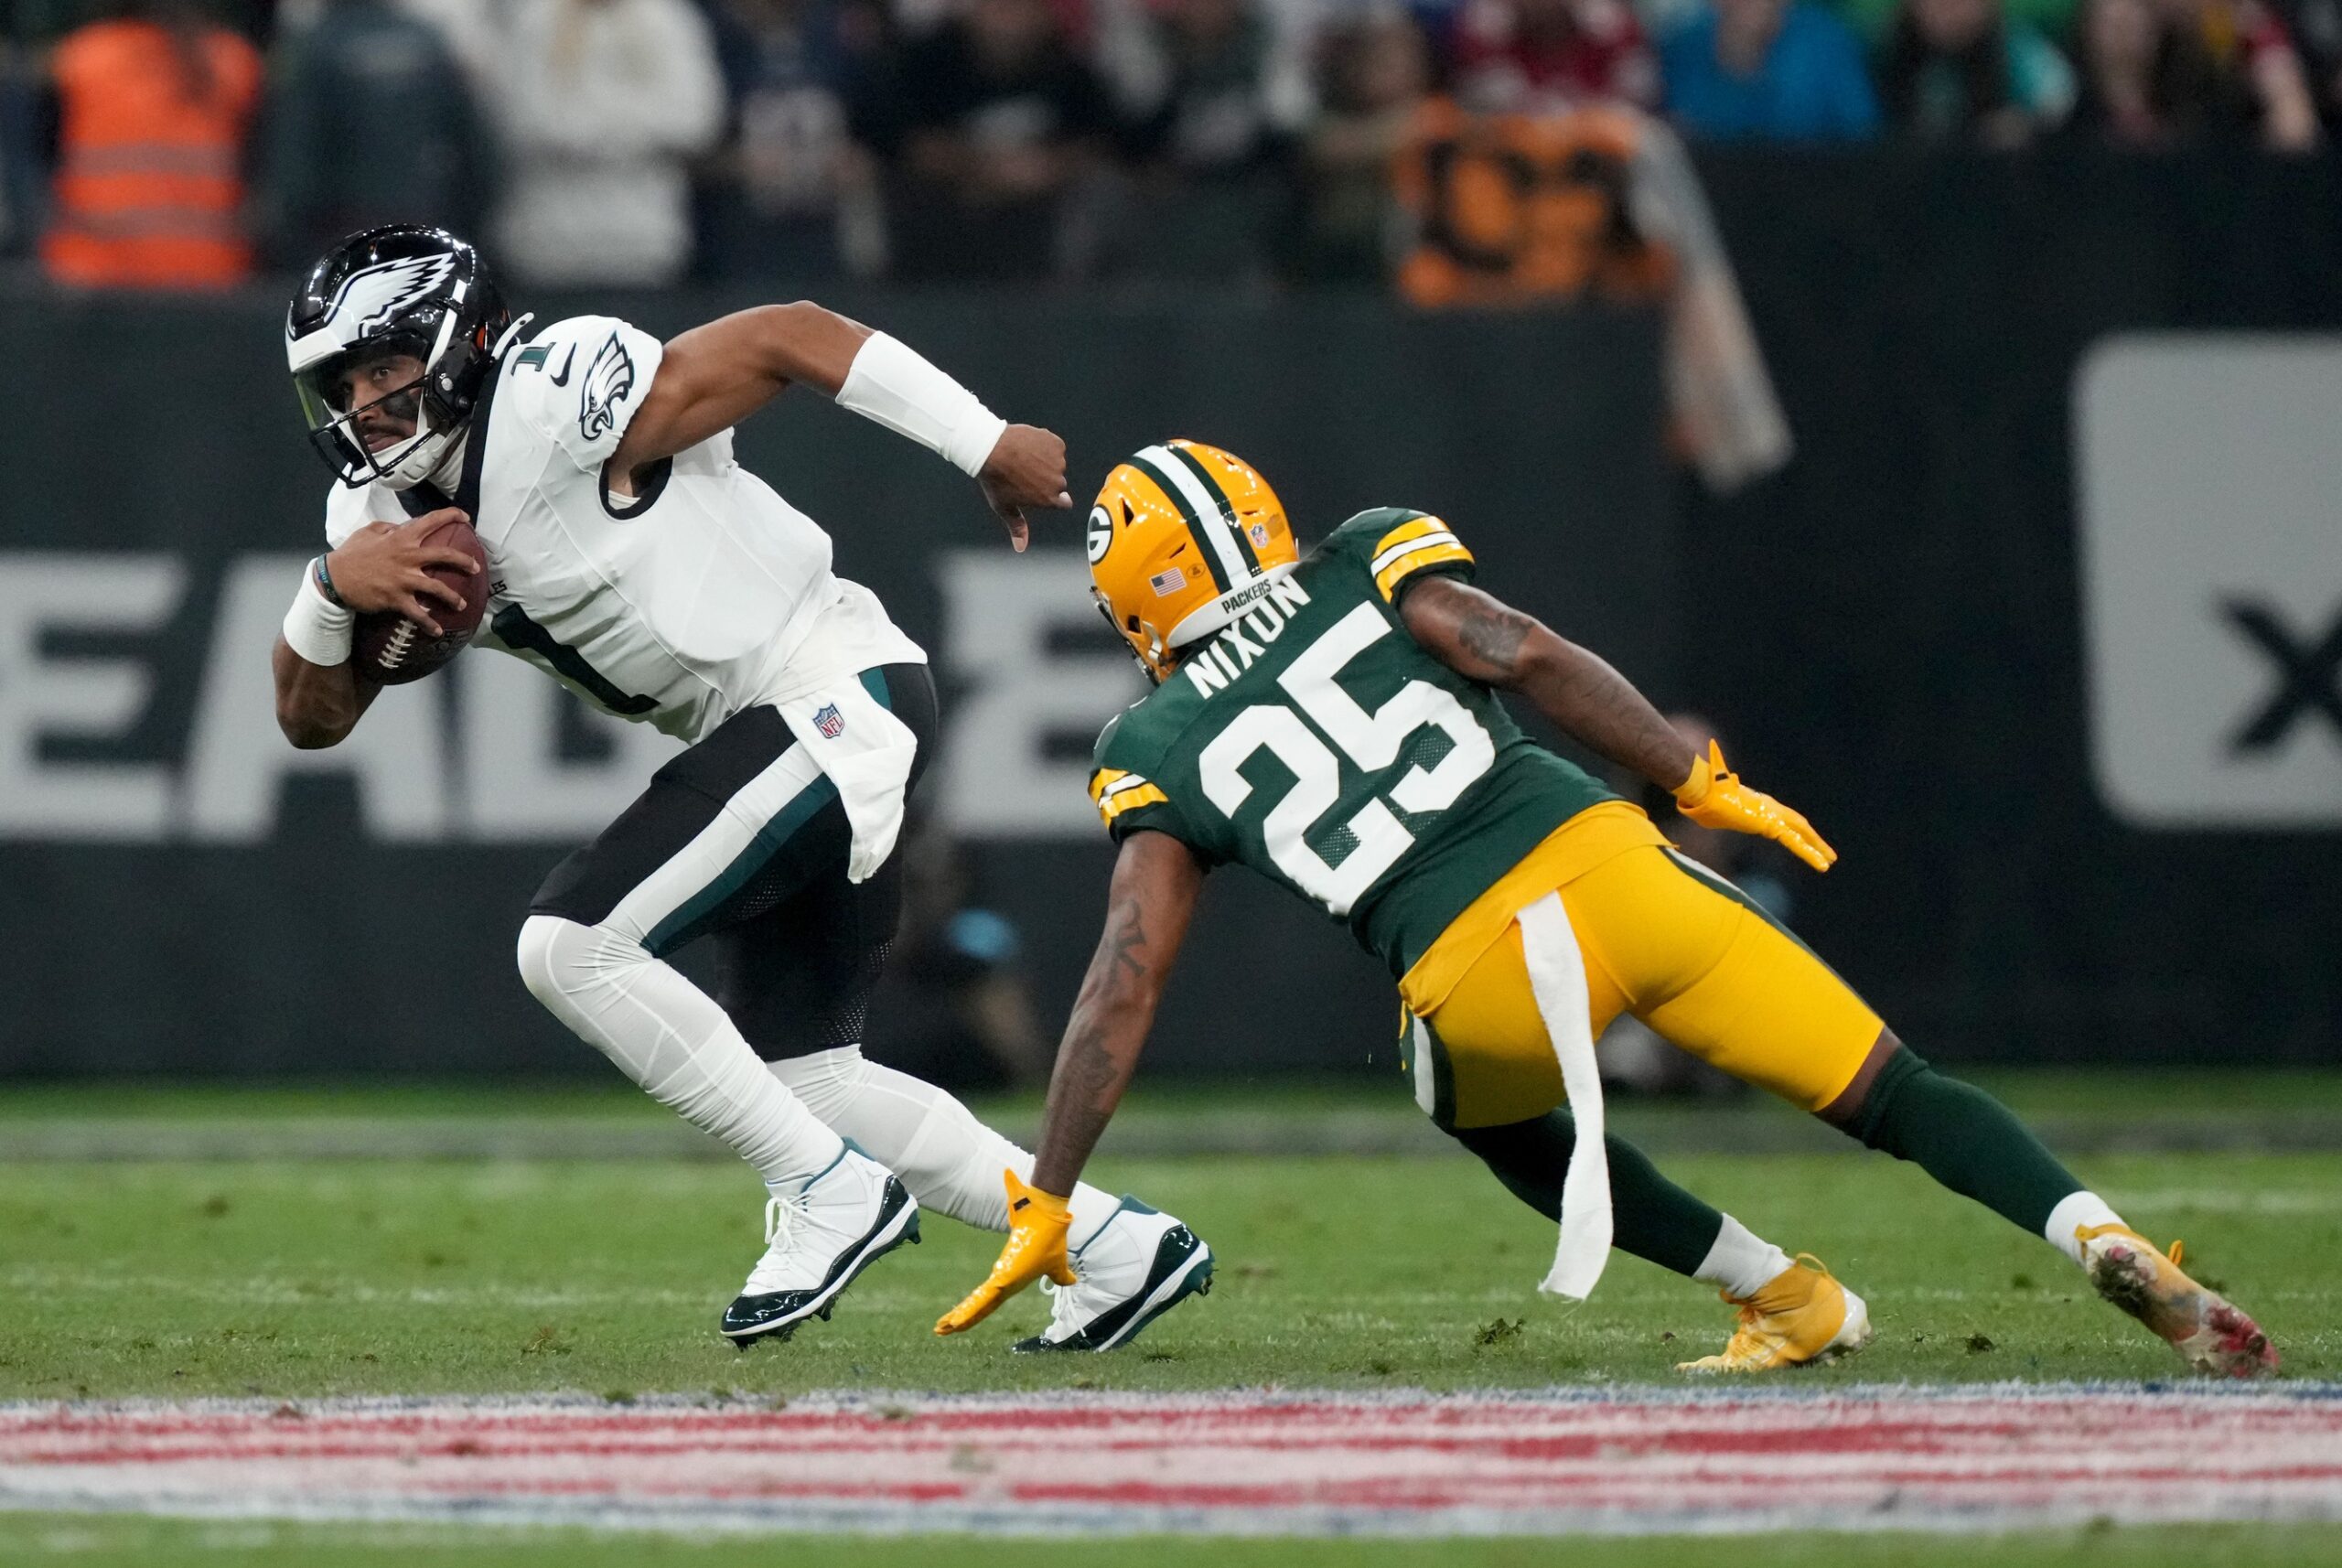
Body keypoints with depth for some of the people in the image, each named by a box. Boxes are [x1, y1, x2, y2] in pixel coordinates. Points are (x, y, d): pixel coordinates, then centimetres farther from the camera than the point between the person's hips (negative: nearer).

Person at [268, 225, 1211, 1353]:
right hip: (768, 737, 10)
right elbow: (311, 716, 9)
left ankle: (829, 1193, -7)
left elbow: (794, 336, -16)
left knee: (574, 946, -17)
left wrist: (990, 448, -15)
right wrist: (336, 584, -11)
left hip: (834, 700, -10)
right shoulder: (390, 508, 8)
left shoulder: (548, 412, -18)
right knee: (802, 1078, 14)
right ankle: (1116, 1250, 21)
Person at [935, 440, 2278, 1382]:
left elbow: (1127, 982, 8)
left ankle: (1787, 1293, 25)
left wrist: (1046, 1208, 10)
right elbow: (1524, 655, -1)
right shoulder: (1372, 568, 16)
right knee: (1901, 1101, 8)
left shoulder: (1165, 749, 14)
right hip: (1606, 864, 1)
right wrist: (1703, 784, 3)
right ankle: (2104, 1240, -16)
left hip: (1479, 984, -1)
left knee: (1501, 1120, 35)